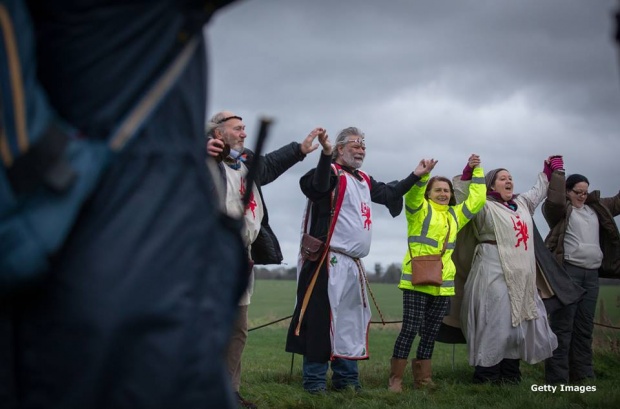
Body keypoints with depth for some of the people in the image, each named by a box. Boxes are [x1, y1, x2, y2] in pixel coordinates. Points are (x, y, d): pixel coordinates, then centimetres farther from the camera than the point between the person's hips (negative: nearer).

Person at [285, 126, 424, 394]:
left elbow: (389, 194, 36)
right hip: (329, 261, -9)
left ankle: (346, 379, 20)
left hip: (353, 263, 9)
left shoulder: (364, 181, 19)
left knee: (351, 321, 13)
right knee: (321, 319, -9)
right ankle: (314, 381, -5)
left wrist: (415, 176, 37)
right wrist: (326, 154, -45)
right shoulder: (332, 173, -8)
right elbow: (317, 186, -31)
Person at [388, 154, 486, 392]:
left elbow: (477, 199, 23)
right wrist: (422, 175, -35)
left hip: (442, 283, 6)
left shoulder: (455, 214, 19)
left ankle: (422, 378, 15)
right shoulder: (420, 209, 2)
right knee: (410, 329, -10)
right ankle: (395, 379, -6)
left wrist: (476, 171, 17)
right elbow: (413, 194, -18)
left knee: (431, 332, 8)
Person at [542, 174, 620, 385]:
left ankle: (582, 376, 13)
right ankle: (557, 379, -7)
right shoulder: (560, 208, 1)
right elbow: (552, 202, -19)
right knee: (563, 326, -7)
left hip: (592, 273, 6)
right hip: (568, 271, -6)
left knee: (585, 327, 8)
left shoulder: (596, 207, 19)